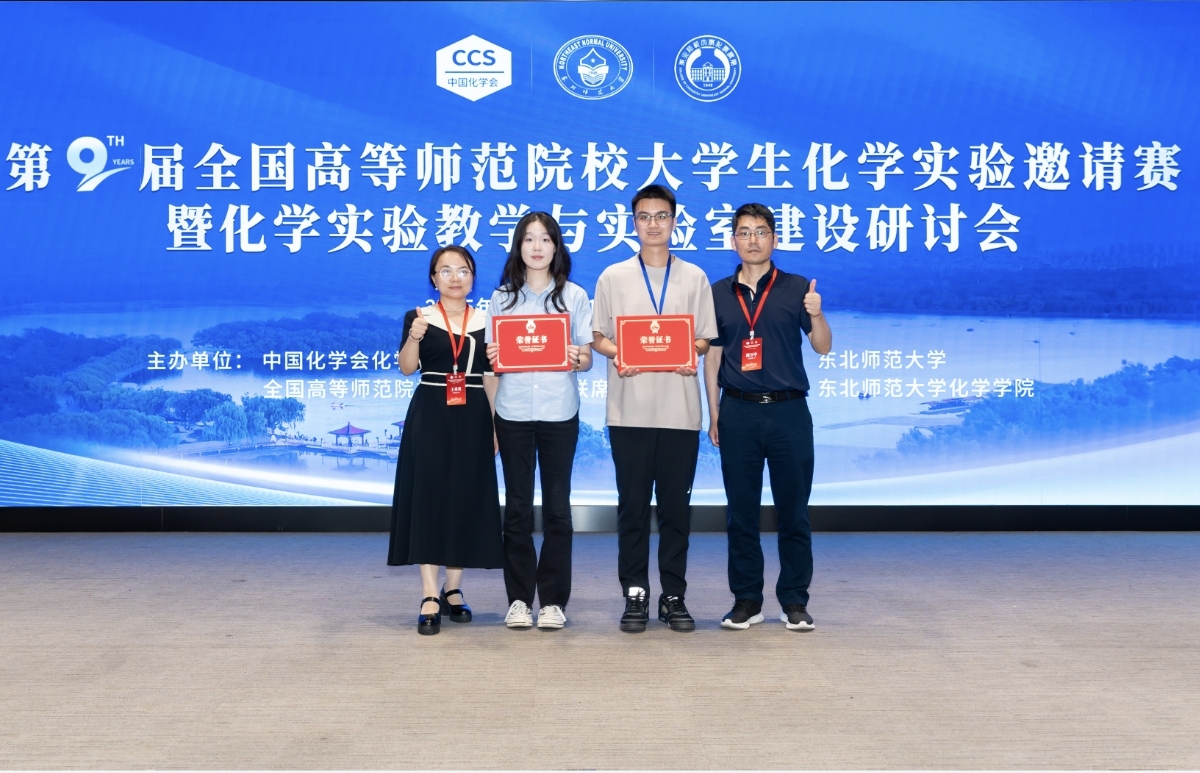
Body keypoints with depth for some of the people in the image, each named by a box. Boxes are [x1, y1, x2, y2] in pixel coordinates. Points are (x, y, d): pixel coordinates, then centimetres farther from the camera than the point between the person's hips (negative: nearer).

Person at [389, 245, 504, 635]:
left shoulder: (487, 321, 7)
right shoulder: (419, 318, 2)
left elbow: (491, 377, 9)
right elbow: (406, 368, -9)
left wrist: (496, 425, 4)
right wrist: (414, 337, -27)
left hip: (473, 418, 2)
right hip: (429, 416, -2)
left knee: (467, 499, 4)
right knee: (428, 496, -5)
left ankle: (453, 589, 17)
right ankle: (430, 596, -3)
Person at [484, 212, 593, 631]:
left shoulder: (575, 296, 5)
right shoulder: (502, 297, 8)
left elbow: (587, 357, 4)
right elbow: (492, 356, 9)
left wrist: (578, 358, -18)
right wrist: (492, 357, -13)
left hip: (559, 412, -1)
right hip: (513, 412, 1)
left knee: (557, 507, 2)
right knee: (517, 506, 4)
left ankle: (553, 600, 9)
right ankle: (518, 599, 12)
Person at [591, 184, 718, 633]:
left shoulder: (694, 277, 9)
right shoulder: (613, 277, 7)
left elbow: (704, 339, 9)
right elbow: (598, 337, 7)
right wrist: (618, 355, -14)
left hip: (680, 409, 1)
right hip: (629, 410, 0)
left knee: (676, 506, 5)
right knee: (632, 505, 3)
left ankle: (674, 596, 14)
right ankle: (635, 595, 12)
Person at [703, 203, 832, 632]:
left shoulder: (796, 288, 3)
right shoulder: (719, 293, 8)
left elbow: (822, 347, 0)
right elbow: (712, 356, 10)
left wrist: (816, 315, -20)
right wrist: (713, 416, 5)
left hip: (788, 410, -1)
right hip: (738, 412, 1)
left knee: (793, 511, 3)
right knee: (741, 512, 6)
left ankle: (795, 600, 13)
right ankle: (746, 599, 16)